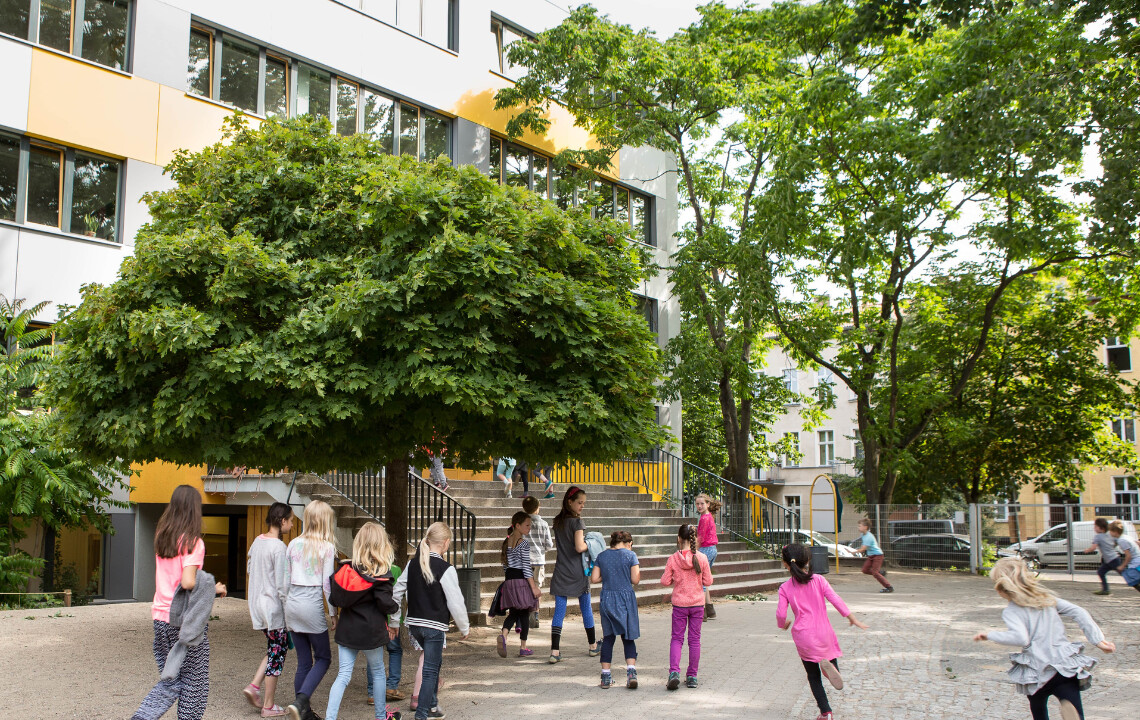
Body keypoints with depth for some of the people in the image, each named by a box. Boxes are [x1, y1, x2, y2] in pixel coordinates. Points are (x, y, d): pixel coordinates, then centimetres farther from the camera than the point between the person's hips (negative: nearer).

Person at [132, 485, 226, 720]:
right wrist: (214, 588, -7)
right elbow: (188, 582, -22)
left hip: (160, 617, 6)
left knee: (170, 680, 14)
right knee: (194, 682, 8)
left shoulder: (161, 538, 8)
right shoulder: (193, 542, -13)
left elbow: (166, 578, 14)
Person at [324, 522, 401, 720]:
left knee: (343, 675, 5)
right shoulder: (381, 573, -14)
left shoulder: (345, 568, -2)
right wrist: (396, 606, 5)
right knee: (378, 672, 16)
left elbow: (333, 599, 1)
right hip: (371, 631, -3)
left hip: (346, 630, 3)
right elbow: (385, 603, -15)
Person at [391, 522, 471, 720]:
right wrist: (464, 627, 1)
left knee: (434, 662, 24)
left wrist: (393, 621, 17)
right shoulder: (445, 569, -14)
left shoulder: (413, 564, 4)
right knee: (430, 670, 2)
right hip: (434, 625, -7)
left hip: (414, 623, 7)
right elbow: (456, 602, -12)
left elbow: (397, 592, 9)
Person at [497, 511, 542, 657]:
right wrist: (534, 587, -14)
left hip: (509, 580, 6)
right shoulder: (524, 542, -12)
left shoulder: (506, 541, 10)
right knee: (524, 613, 5)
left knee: (513, 613, 9)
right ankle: (523, 648, 9)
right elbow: (526, 567, -15)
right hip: (522, 580, -6)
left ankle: (503, 635, -18)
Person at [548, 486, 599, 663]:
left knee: (559, 611, 0)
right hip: (577, 572, -5)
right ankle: (593, 647, 26)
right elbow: (579, 547, -19)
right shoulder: (577, 522, -13)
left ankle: (554, 651, -9)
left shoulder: (557, 522, 8)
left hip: (560, 572, 5)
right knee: (586, 609, 12)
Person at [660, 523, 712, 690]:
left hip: (679, 604, -1)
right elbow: (708, 582, -3)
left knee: (677, 638, 8)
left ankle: (674, 672, -11)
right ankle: (692, 676, 15)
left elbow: (665, 581, -6)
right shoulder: (701, 558, -9)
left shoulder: (673, 559, -10)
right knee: (695, 639, 10)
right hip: (697, 603, 1)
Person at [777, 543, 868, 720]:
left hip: (803, 636, 0)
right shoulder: (819, 580, -1)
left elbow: (781, 614, -7)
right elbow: (835, 599, -8)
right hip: (824, 633, 0)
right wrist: (851, 617, 0)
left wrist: (783, 624, 14)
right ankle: (828, 665, -21)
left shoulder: (785, 588, -3)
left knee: (813, 676, 12)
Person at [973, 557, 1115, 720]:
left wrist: (990, 635, -9)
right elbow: (1078, 612, 7)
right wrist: (1098, 639, 5)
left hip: (1037, 672, -3)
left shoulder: (1011, 611, -4)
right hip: (1067, 666, 3)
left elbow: (1021, 638, -20)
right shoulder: (1046, 597, 14)